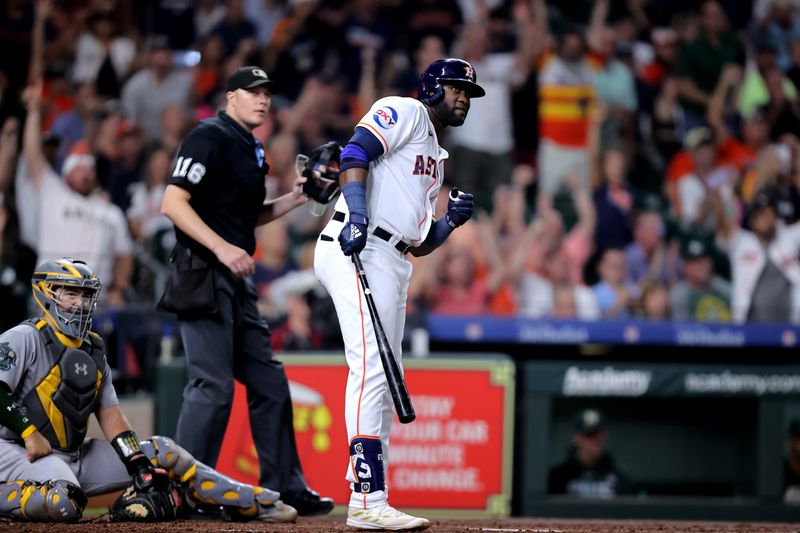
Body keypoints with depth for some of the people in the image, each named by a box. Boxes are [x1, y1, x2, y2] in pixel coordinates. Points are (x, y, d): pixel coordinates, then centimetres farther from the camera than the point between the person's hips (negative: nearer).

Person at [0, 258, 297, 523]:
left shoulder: (93, 349, 16)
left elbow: (110, 413, 11)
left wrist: (140, 466, 0)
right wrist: (30, 433, -25)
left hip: (77, 456, 8)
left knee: (162, 452, 4)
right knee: (65, 503, -41)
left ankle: (257, 503, 5)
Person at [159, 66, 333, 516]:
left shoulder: (253, 151, 19)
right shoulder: (211, 137, -9)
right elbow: (173, 202, -17)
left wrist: (295, 199, 11)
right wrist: (222, 247, -26)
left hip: (239, 284, 10)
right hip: (203, 276, -10)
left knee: (269, 381, 11)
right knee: (213, 385, -12)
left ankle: (285, 488, 17)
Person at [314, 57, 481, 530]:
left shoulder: (436, 160, 29)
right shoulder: (404, 112, 3)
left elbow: (420, 245, 27)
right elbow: (356, 151, -15)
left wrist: (453, 221, 8)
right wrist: (357, 213, -28)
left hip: (392, 267, 10)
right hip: (359, 250, -10)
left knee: (383, 379, 10)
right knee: (372, 368, -18)